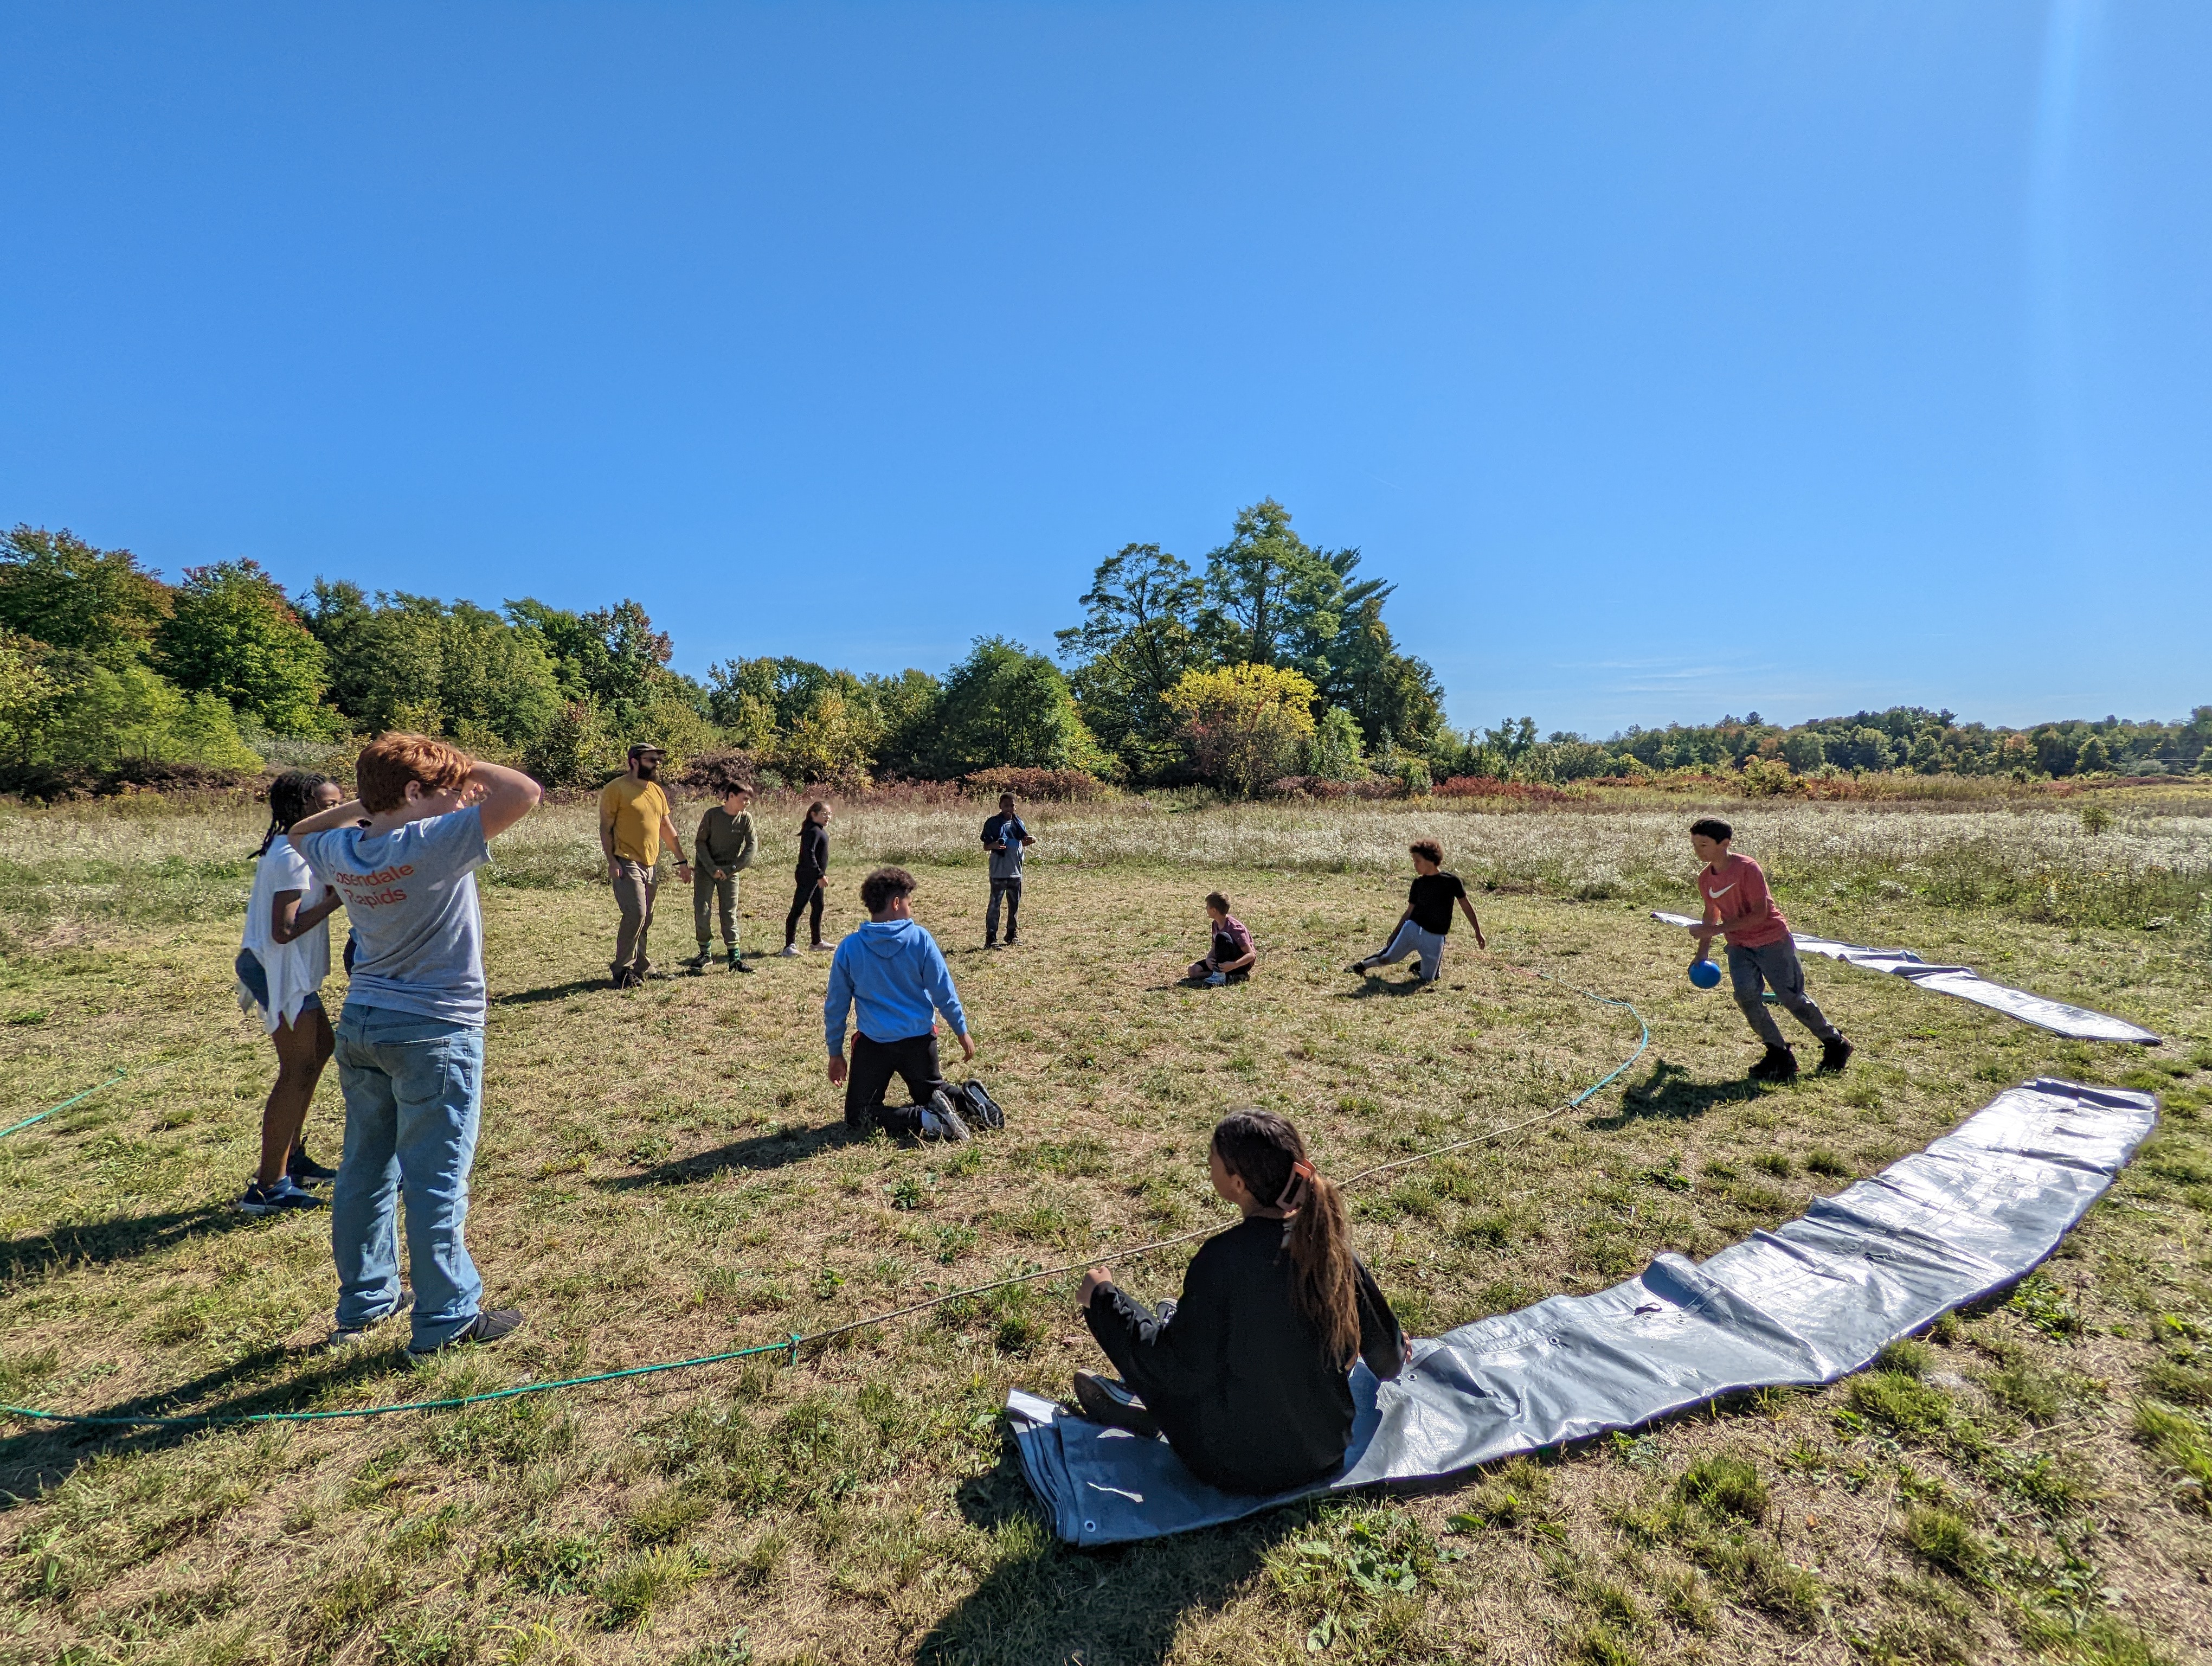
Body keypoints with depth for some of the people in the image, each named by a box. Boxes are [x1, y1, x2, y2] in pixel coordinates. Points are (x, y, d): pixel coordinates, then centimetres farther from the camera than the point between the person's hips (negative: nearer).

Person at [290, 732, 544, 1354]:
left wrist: (363, 805, 12)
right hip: (435, 1032, -7)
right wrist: (467, 767, -11)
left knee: (365, 1170, 18)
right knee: (436, 1181, 2)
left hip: (360, 1024, 8)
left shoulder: (340, 851, 1)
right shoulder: (432, 843, -21)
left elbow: (299, 833, 26)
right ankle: (447, 1318, 13)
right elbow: (522, 794, -29)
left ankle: (364, 1302, 33)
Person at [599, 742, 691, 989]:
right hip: (627, 864, -7)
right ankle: (622, 969, -5)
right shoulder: (616, 789, -6)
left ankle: (638, 966, 19)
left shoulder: (657, 791, 15)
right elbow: (605, 828, -7)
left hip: (652, 865, 7)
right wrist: (612, 862, -16)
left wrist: (681, 860, 18)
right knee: (635, 914, -15)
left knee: (645, 919, 10)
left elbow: (667, 827, 20)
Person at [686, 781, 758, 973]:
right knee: (701, 912, -3)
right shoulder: (712, 814, -9)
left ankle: (735, 957, 5)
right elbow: (700, 842, -6)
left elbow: (752, 845, -8)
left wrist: (733, 868, -15)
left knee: (730, 914, 2)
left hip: (730, 873, 1)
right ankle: (705, 953, 14)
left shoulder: (746, 818, -5)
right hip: (705, 869, -1)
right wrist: (713, 868, -15)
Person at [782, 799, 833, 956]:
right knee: (797, 910, -7)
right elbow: (809, 855, -26)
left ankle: (817, 942, 30)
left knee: (818, 908, 18)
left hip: (815, 878, 11)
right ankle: (789, 946, -5)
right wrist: (820, 875, -26)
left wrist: (821, 874, 22)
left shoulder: (819, 830, 13)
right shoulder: (813, 831, -18)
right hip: (807, 877, -11)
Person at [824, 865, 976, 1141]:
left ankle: (922, 1119, -15)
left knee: (858, 1119, 9)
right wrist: (962, 1032, 8)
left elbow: (836, 1005, 1)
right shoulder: (920, 939, -9)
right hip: (919, 1040, 2)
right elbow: (944, 992, -5)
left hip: (872, 1045, -1)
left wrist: (835, 1053, 12)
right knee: (931, 1093, 25)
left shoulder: (849, 947, -6)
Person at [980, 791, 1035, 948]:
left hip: (1016, 870, 5)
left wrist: (1031, 841, -2)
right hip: (999, 871, -5)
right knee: (995, 903, -5)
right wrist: (995, 845, -26)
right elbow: (986, 846, -4)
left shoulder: (1018, 822, 10)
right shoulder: (993, 823, -5)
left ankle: (1013, 934, 26)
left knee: (1015, 904, 14)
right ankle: (991, 938, -3)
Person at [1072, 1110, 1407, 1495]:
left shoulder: (1223, 1258, -28)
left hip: (1243, 1467, -5)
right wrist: (1394, 1356, 23)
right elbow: (1387, 1359, -1)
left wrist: (1103, 1298, -7)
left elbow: (1180, 1366, -18)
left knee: (1170, 1317, 11)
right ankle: (1143, 1400, 29)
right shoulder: (1329, 1238, -13)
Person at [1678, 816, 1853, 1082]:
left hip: (1772, 941, -5)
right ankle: (1779, 1054, -2)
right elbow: (1712, 912, 17)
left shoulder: (1747, 869, -21)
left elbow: (1760, 914, -25)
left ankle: (1835, 1043, 26)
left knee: (1792, 998, 1)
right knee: (1746, 995, -14)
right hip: (1739, 946, 5)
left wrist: (1716, 930, -29)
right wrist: (1703, 950, 19)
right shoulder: (1704, 878, 0)